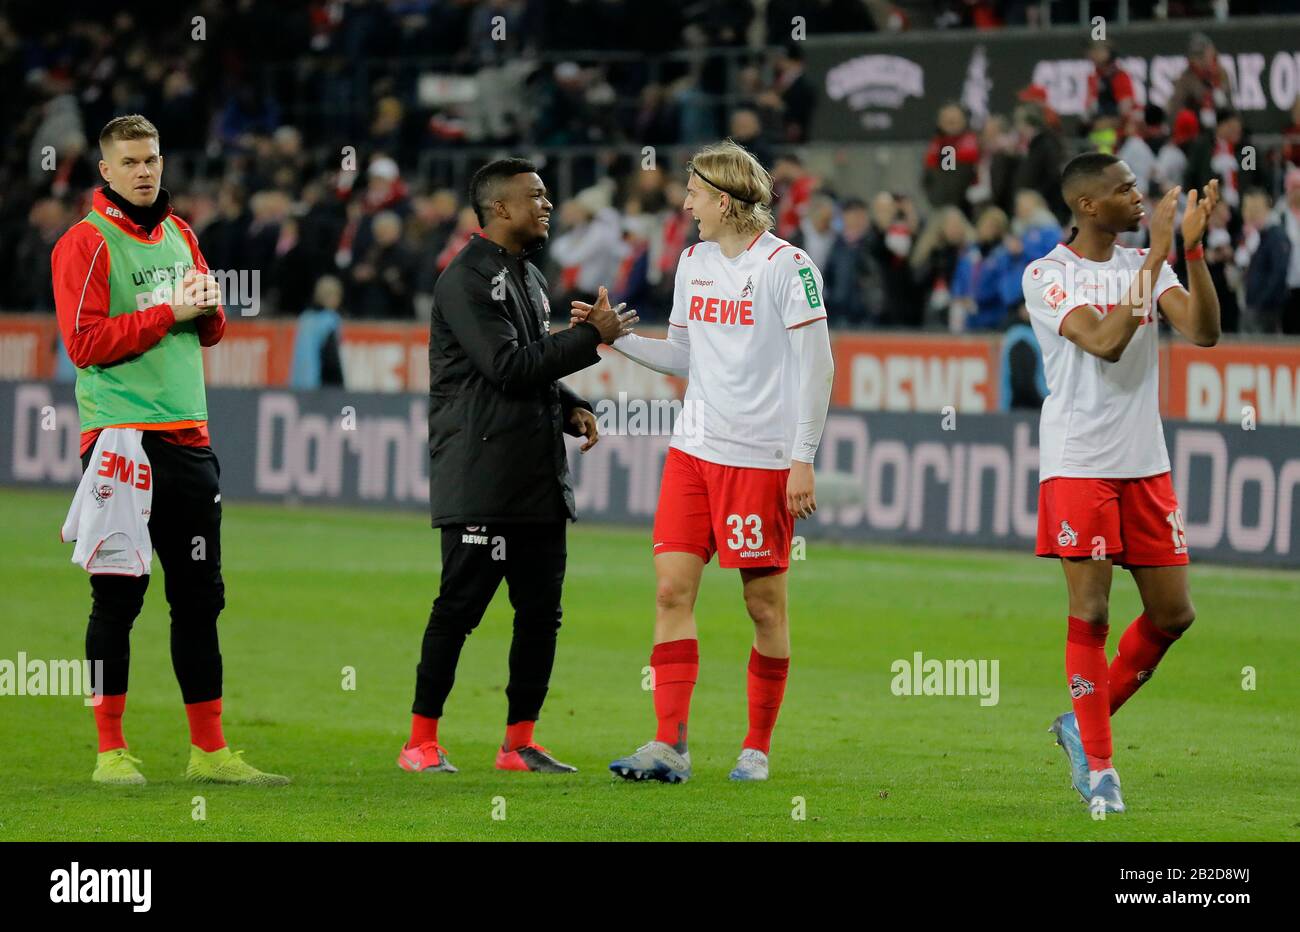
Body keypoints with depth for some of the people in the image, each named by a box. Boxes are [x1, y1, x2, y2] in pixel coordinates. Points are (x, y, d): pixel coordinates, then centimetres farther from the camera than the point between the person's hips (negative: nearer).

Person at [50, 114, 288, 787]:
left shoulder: (179, 234, 16)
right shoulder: (85, 242, -6)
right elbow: (85, 342, -14)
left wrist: (208, 309, 0)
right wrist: (169, 313, -16)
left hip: (187, 438, 7)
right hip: (119, 436, -7)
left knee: (199, 596, 9)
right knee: (118, 596, -4)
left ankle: (209, 750, 14)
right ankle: (110, 750, 2)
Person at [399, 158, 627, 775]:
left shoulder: (530, 278, 19)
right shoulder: (465, 280, -10)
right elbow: (507, 366, -18)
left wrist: (572, 407, 7)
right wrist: (591, 336, -14)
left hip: (539, 479, 9)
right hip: (481, 481, -9)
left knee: (541, 611, 6)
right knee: (459, 606, -6)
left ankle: (519, 744, 13)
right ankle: (421, 742, 1)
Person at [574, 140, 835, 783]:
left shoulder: (787, 266, -9)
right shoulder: (694, 262, 12)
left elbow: (815, 368, -9)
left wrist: (802, 459, -12)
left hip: (762, 458, -6)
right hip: (693, 450, 6)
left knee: (764, 602, 1)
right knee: (672, 588, -4)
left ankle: (758, 748, 11)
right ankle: (670, 746, -4)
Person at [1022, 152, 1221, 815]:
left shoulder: (1146, 265, 8)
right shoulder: (1046, 276, -7)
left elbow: (1204, 332, -5)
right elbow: (1105, 342, -21)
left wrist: (1192, 246, -14)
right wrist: (1155, 257, -22)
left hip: (1145, 463, 5)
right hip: (1077, 464, -5)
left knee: (1173, 614, 5)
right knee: (1091, 614, -5)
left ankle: (1085, 722, 23)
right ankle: (1098, 763, 5)